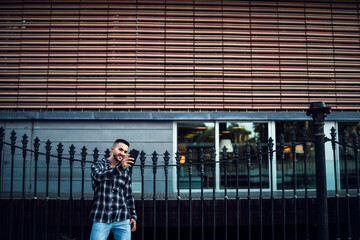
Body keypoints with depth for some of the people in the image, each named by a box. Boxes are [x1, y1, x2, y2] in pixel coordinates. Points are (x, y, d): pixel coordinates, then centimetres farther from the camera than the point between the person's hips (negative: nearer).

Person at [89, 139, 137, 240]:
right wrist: (120, 168, -34)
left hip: (122, 220, 3)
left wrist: (133, 216, 9)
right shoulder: (97, 165, 4)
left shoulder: (125, 172, 14)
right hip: (101, 219, -3)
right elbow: (100, 176, -19)